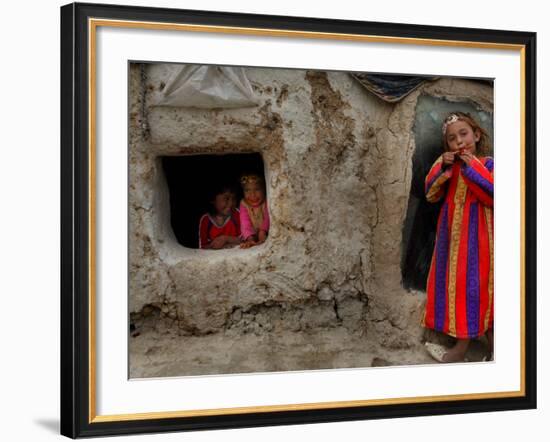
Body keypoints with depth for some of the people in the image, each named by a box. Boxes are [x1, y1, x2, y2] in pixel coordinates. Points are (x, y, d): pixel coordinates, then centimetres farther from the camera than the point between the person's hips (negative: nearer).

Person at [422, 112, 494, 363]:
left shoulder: (488, 165, -9)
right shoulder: (447, 165, 8)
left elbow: (493, 196, -22)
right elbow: (431, 194, 1)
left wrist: (473, 168, -23)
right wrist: (442, 169, -13)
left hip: (476, 237, -7)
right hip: (452, 236, 7)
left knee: (472, 286, -2)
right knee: (456, 284, 11)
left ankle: (460, 351, 3)